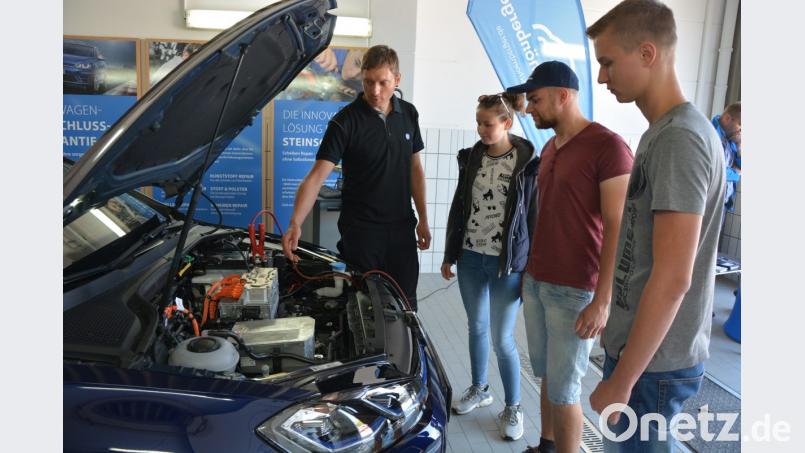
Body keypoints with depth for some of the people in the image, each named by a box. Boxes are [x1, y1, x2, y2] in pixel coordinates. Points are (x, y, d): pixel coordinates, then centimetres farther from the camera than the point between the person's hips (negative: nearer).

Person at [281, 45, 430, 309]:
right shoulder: (345, 121, -13)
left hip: (402, 228, 4)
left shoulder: (408, 114, 3)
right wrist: (295, 223, -33)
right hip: (360, 231, -4)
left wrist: (423, 219, 8)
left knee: (405, 305, 13)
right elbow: (316, 176, -20)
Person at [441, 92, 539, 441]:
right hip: (470, 259, 5)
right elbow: (458, 209, 9)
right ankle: (479, 389, 38)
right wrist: (449, 255, 10)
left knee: (502, 338, 2)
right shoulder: (471, 158, 3)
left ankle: (513, 408, 22)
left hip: (507, 263, -4)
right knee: (476, 328, 17)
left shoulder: (528, 163, -10)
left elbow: (534, 217, -8)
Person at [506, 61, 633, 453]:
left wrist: (602, 300, -19)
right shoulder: (549, 148, 13)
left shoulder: (608, 147, -13)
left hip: (574, 290, -7)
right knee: (546, 376, 18)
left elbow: (617, 228, -17)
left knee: (563, 391, 2)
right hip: (536, 282, 8)